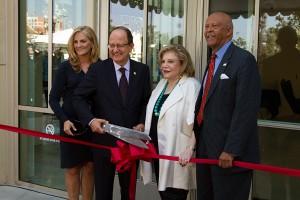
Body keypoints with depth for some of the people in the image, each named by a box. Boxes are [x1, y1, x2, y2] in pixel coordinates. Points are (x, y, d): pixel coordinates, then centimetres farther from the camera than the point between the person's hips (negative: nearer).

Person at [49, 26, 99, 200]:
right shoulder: (66, 66, -3)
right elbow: (54, 98, -2)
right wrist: (64, 120, -15)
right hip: (71, 124, -1)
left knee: (89, 166, 9)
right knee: (73, 168, 8)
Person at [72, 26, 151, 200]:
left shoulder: (142, 70, 2)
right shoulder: (97, 69, -4)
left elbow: (147, 101, 7)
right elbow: (79, 97, -4)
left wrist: (142, 123, -9)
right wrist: (90, 120, -19)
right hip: (104, 140, -2)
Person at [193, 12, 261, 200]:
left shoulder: (244, 59, -12)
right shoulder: (214, 60, 15)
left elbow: (246, 109, -19)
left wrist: (231, 150, -23)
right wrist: (197, 142, 13)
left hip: (230, 152, -8)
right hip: (206, 149, 8)